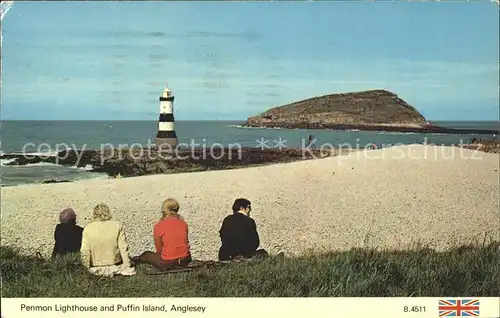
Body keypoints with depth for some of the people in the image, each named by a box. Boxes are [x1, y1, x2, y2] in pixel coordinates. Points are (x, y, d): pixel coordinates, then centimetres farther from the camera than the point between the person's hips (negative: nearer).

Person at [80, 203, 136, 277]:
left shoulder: (88, 228, -8)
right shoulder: (118, 226, -9)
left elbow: (84, 252, -10)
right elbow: (123, 248, -8)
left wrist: (88, 267, 5)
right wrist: (127, 267, 0)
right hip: (114, 266, -2)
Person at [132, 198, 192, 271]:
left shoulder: (158, 226, -11)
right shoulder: (183, 223, 0)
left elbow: (159, 249, -2)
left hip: (168, 263, -4)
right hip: (185, 261, 4)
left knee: (146, 255, 23)